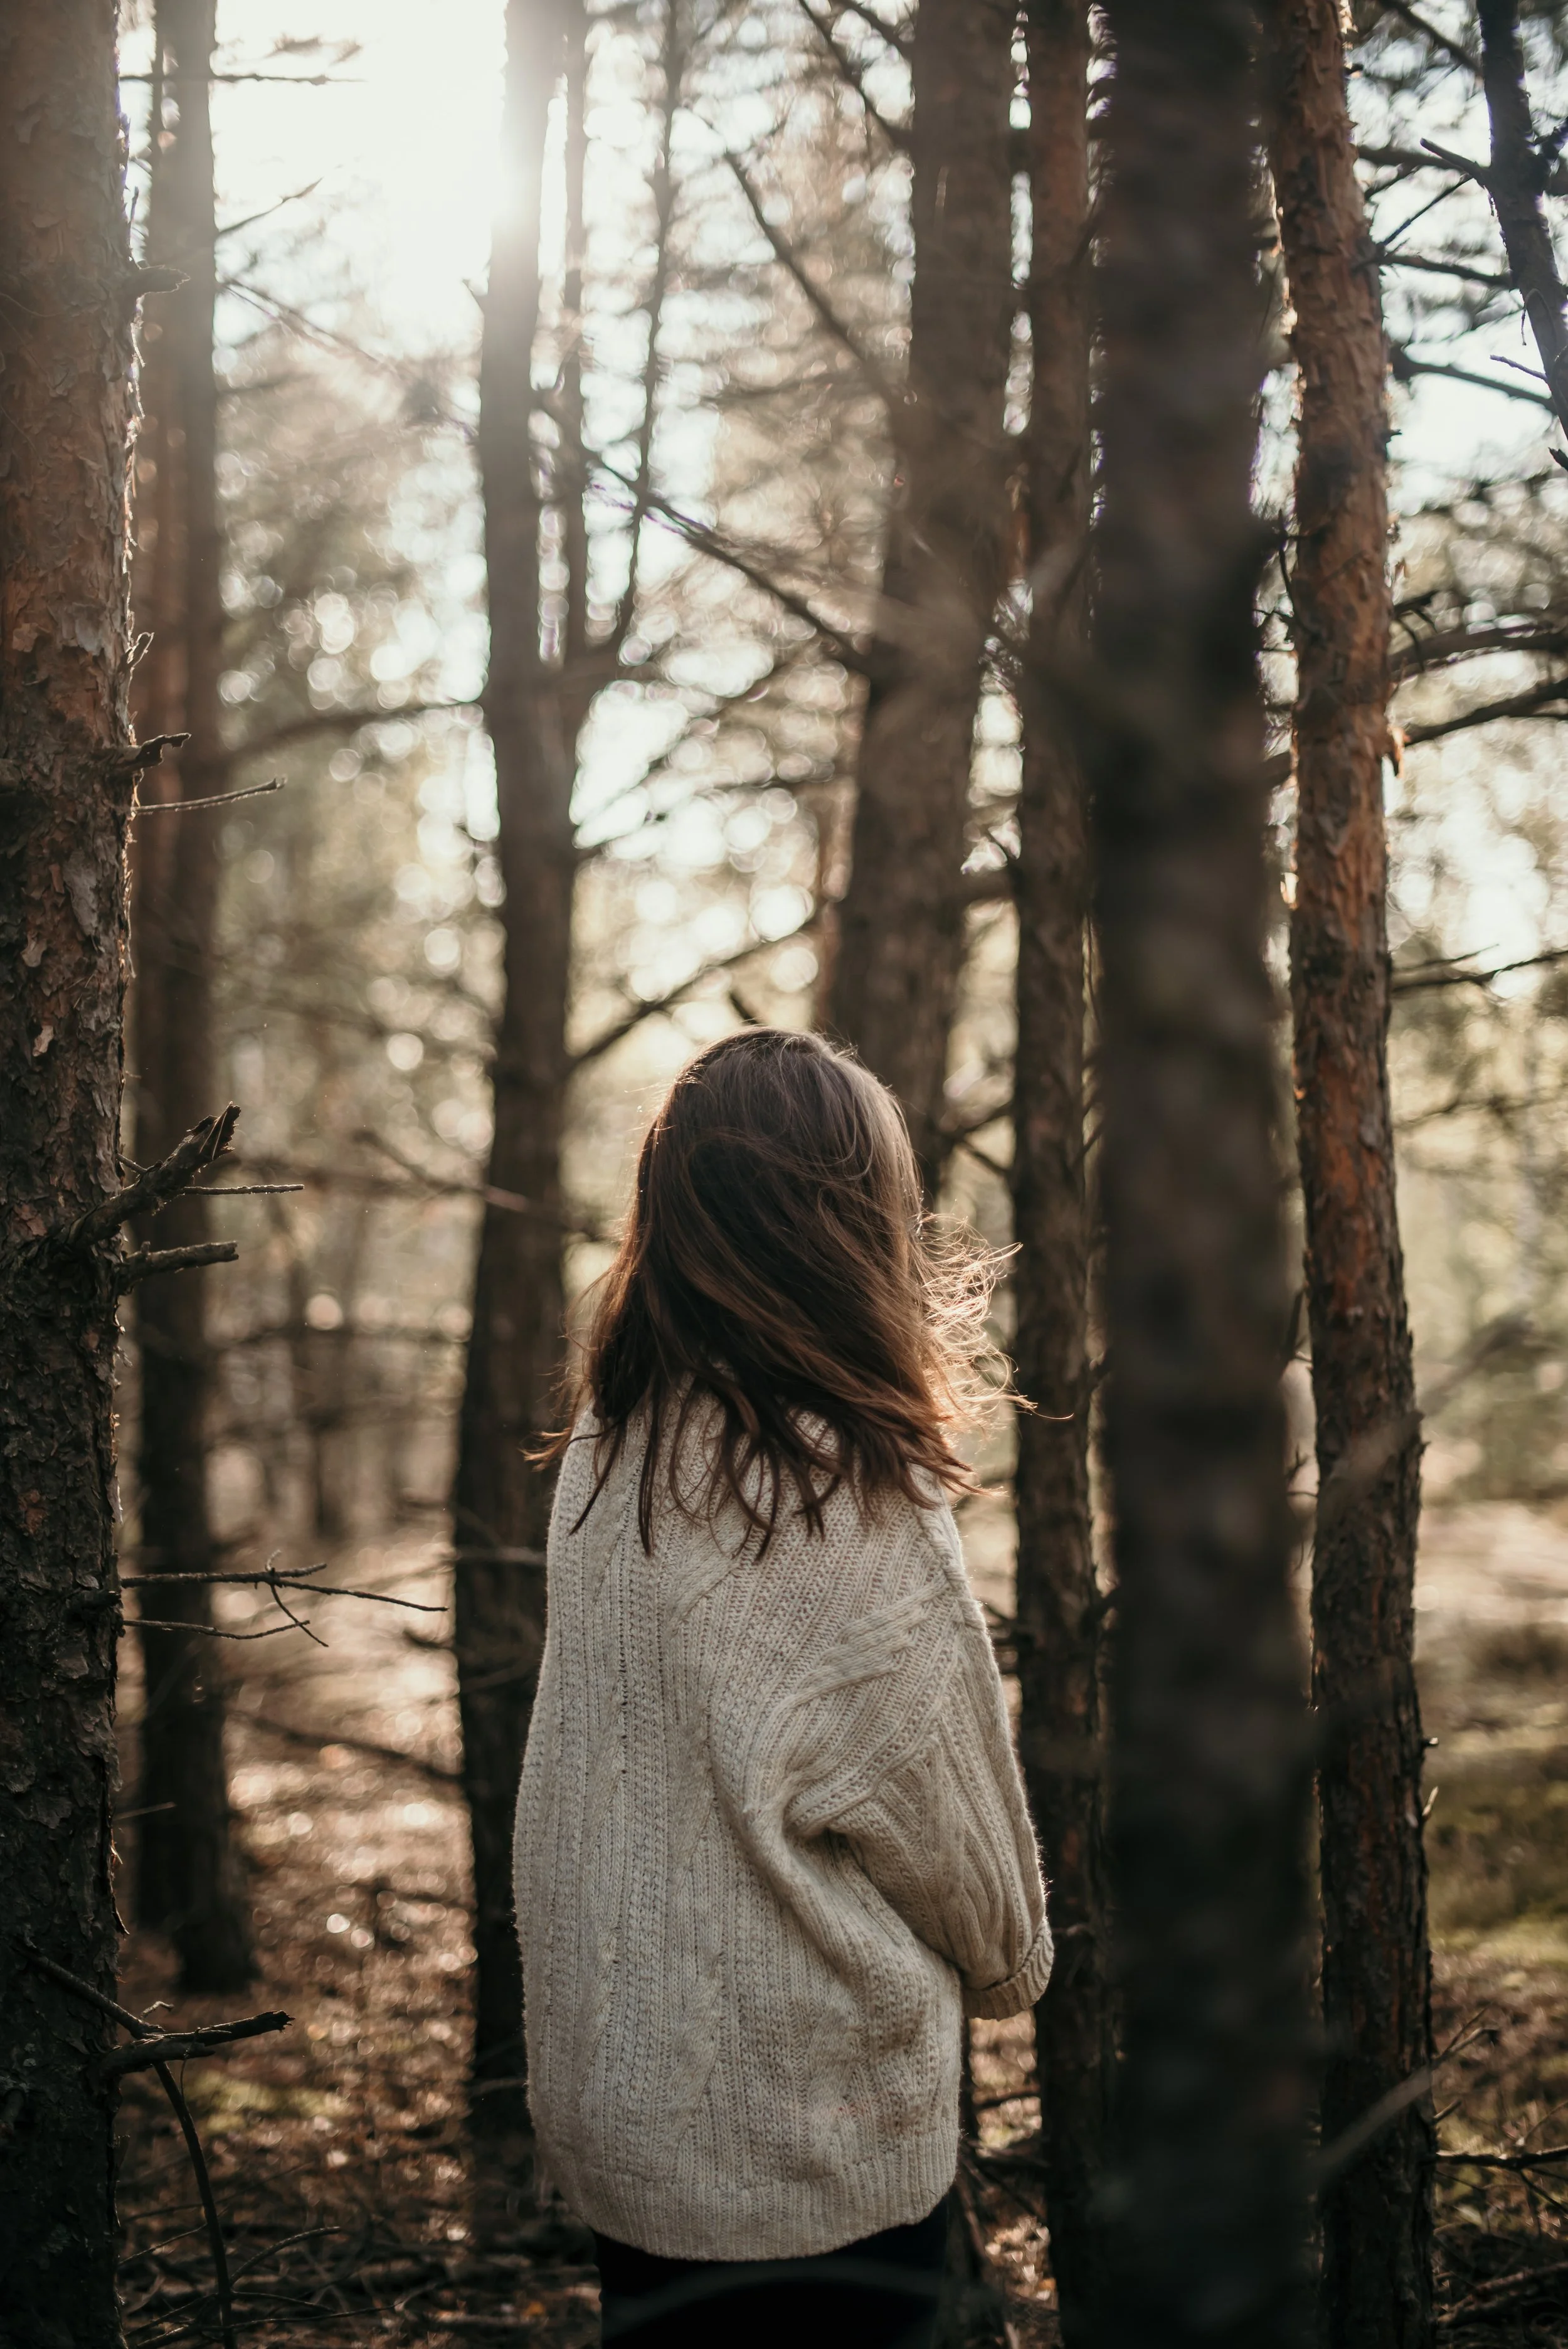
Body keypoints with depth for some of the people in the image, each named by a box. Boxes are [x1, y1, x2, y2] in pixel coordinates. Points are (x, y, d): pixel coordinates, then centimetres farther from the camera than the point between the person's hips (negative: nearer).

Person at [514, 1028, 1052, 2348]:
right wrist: (1014, 1960, 12)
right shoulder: (851, 1506, -22)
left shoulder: (608, 1453, -2)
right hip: (812, 2136, -7)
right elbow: (939, 1806, -11)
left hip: (616, 2090, 7)